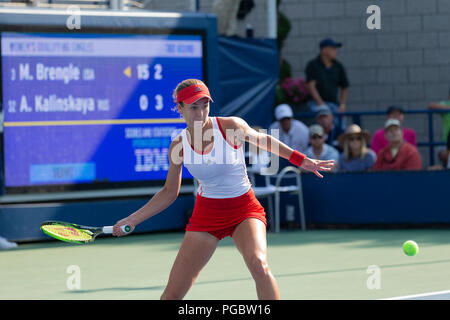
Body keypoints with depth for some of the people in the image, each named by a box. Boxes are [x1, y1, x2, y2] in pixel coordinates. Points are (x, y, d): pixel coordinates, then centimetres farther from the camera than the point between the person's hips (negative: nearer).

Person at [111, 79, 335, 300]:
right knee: (173, 293, -3)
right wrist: (133, 219, 2)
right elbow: (169, 192, 7)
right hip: (207, 213, 2)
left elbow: (263, 140, 6)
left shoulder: (231, 126, -14)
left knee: (259, 265, -32)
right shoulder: (179, 145, -6)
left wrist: (301, 160, 3)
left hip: (245, 209, -2)